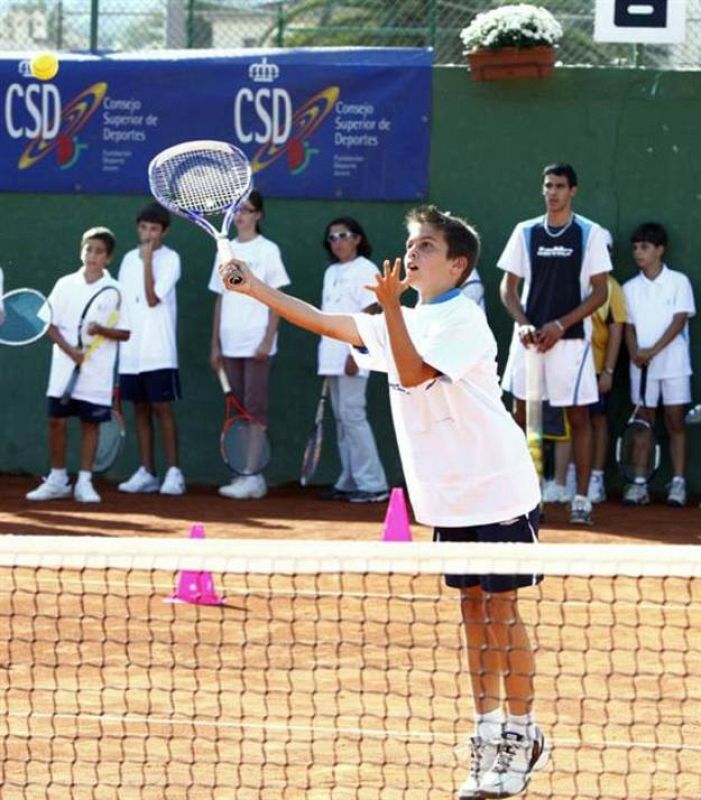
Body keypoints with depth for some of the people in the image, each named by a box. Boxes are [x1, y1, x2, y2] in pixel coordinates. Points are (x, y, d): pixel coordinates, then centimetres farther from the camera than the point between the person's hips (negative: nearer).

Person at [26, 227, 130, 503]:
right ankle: (57, 480, 14)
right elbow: (51, 325, 2)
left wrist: (101, 331, -20)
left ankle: (84, 482, 8)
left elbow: (125, 333, -1)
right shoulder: (65, 285, 3)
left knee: (90, 423, 1)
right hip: (64, 368, 1)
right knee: (57, 420, 2)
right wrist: (70, 349, -12)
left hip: (97, 374, -1)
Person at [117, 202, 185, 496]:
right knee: (140, 408, 7)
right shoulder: (129, 259, 12)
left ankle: (173, 472, -3)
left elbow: (152, 299, -15)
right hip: (131, 350, 5)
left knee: (162, 408, -6)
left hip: (159, 351, -5)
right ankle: (146, 473, 11)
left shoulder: (170, 259, -5)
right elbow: (121, 303, 16)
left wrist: (147, 261, -14)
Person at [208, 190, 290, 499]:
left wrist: (268, 340, -13)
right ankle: (243, 474, 10)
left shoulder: (267, 250, -1)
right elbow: (220, 300, 16)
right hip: (230, 344, 6)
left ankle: (255, 477, -10)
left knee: (255, 407, -9)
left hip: (256, 344, -6)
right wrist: (215, 344, 12)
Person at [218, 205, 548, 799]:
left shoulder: (463, 322, -12)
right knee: (474, 610, 8)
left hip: (497, 491, -8)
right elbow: (328, 323, 14)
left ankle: (521, 737, 3)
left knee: (501, 610, -4)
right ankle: (488, 737, 12)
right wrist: (254, 288, 7)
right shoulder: (404, 324, 13)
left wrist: (390, 306, -30)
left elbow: (413, 373, -24)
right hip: (449, 498, 8)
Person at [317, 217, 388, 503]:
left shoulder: (365, 270, -6)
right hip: (332, 356, 8)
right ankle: (349, 482, 11)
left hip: (352, 356, -8)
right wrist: (326, 357, 15)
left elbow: (368, 315, -12)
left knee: (352, 415, -12)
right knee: (341, 418, 8)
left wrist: (355, 353, -19)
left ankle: (372, 484, -11)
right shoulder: (331, 273, 18)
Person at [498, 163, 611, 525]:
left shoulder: (590, 234, -1)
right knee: (521, 413, 3)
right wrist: (522, 324, -8)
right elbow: (508, 288, 10)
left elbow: (600, 292, -3)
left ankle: (582, 498, 4)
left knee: (578, 416, 0)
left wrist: (560, 325, -12)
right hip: (529, 338, 3)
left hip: (571, 339, -3)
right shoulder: (525, 232, 7)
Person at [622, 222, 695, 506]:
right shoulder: (630, 288, 9)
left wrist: (654, 350, -15)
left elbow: (679, 320, -7)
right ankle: (639, 483, 3)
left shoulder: (678, 282, -1)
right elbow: (629, 326, 7)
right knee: (644, 422, 3)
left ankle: (678, 483, 0)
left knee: (675, 421, -1)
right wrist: (635, 352, -12)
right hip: (641, 365, 3)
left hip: (673, 363, -3)